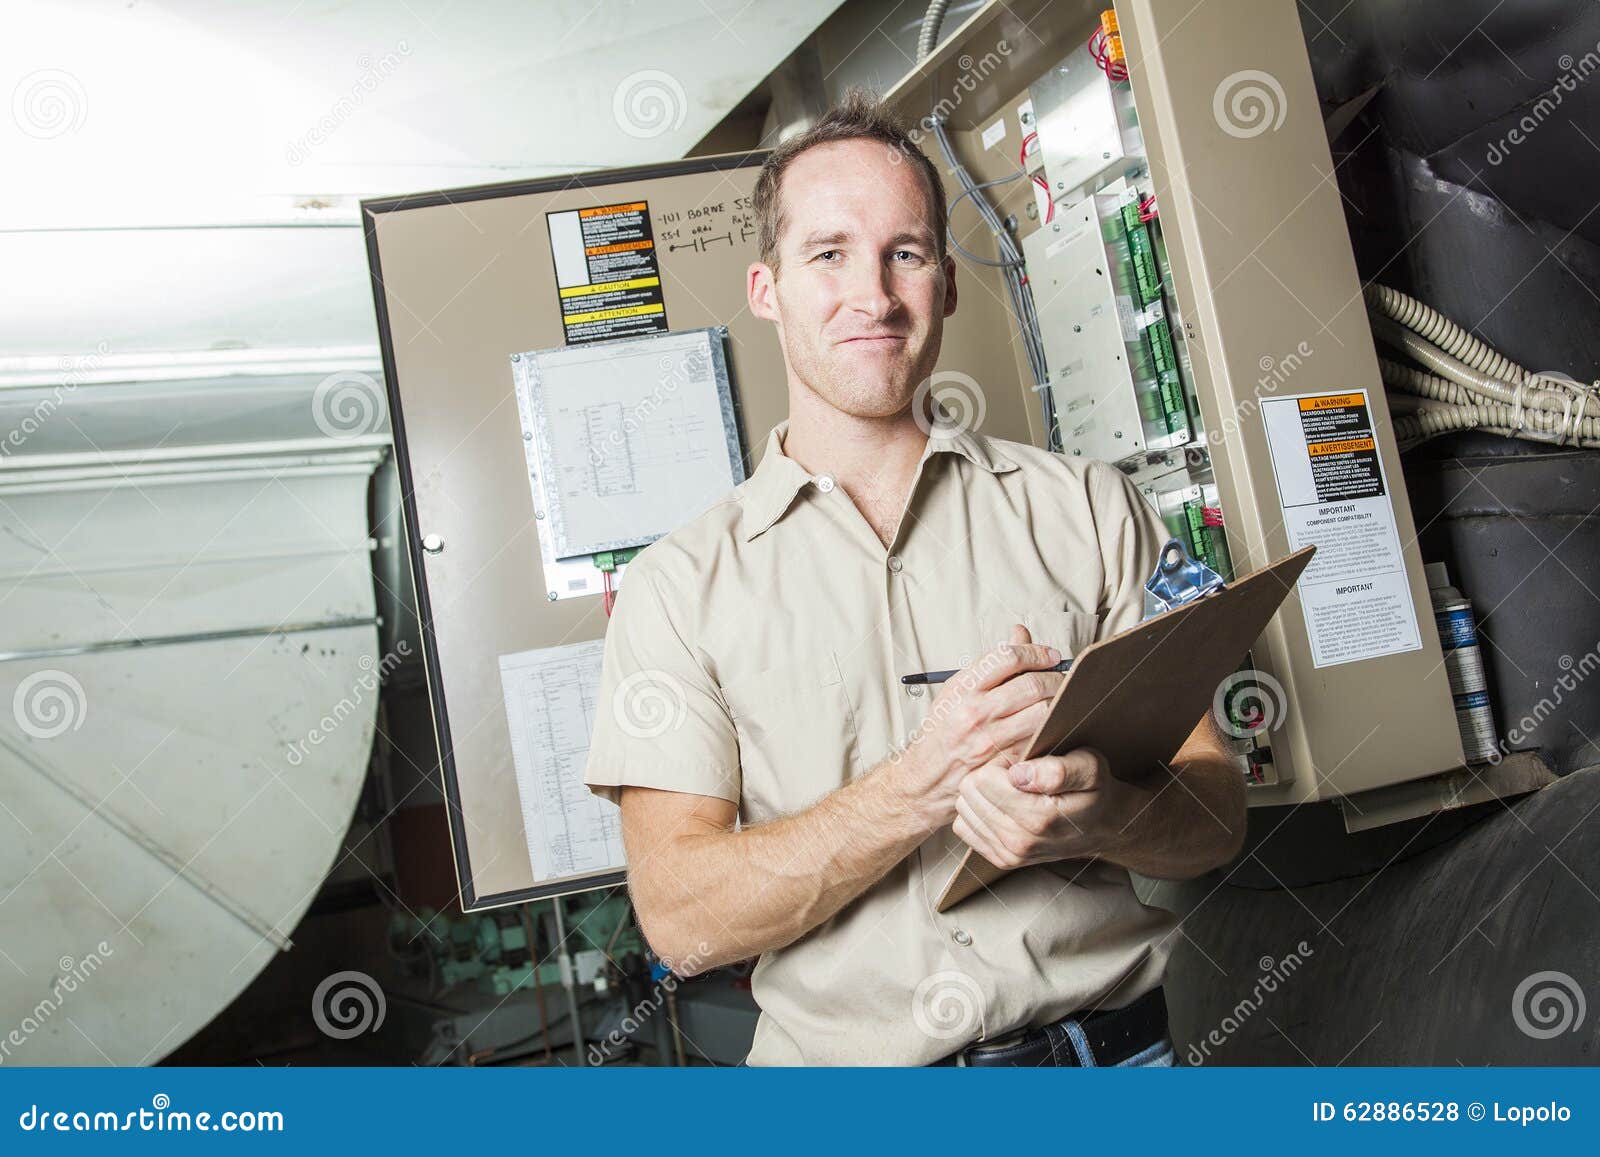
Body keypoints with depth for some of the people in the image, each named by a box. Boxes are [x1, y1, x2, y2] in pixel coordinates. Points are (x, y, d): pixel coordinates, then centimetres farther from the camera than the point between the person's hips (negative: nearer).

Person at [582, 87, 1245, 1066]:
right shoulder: (681, 584, 2)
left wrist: (1095, 813, -16)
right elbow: (681, 919, -6)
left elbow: (1218, 816, 6)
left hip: (1108, 1049, 2)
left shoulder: (1086, 507, 8)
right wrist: (922, 785, -18)